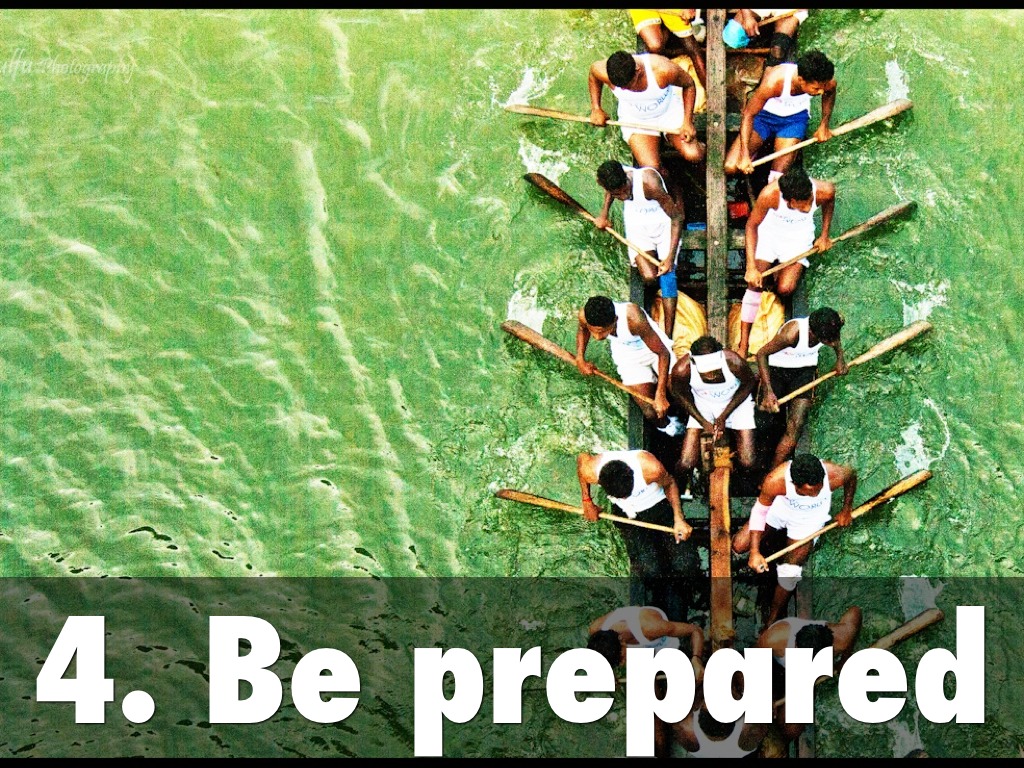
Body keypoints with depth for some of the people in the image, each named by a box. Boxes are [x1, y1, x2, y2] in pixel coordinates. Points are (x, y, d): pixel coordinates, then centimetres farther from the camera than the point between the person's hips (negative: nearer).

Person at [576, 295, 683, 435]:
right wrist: (580, 359, -9)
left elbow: (663, 353, -31)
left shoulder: (633, 318, -43)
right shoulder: (584, 316, -30)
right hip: (628, 359, 2)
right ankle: (665, 426, 27)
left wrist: (660, 395, -32)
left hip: (656, 348, -2)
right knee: (650, 412, -8)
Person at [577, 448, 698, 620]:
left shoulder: (651, 468, -34)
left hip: (658, 506, 0)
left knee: (686, 564, -18)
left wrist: (679, 519, -14)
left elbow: (669, 484, -9)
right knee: (649, 567, -25)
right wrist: (587, 501, 4)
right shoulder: (590, 471, -29)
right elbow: (581, 458, -2)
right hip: (625, 514, 0)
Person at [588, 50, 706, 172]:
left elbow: (689, 85, -13)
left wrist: (687, 122, -18)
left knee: (694, 156, -18)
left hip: (669, 111, 0)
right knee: (652, 169, -21)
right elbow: (593, 76, 0)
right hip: (635, 119, 0)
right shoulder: (603, 72, -28)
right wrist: (596, 109, -7)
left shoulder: (663, 69, -34)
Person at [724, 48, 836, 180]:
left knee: (778, 178, -17)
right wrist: (744, 156, -31)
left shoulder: (826, 83, -26)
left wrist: (824, 125, 0)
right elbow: (748, 115, -26)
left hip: (795, 118, 2)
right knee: (730, 166, -14)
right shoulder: (773, 81, -37)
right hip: (765, 115, -2)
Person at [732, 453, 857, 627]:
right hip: (780, 507, 1)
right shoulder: (776, 481, -40)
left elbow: (852, 474, -10)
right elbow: (759, 511, -21)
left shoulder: (834, 476, -38)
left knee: (790, 571, -13)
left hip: (810, 519, -1)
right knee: (739, 546, -6)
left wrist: (847, 509, 1)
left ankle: (772, 619, 11)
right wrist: (755, 552, -23)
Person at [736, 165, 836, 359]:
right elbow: (752, 225, -19)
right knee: (755, 283, -15)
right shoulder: (770, 194, -38)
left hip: (799, 237, 1)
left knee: (785, 289, -14)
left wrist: (825, 236, 3)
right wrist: (751, 267, -22)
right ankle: (743, 345, -6)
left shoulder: (824, 190, -33)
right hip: (769, 232, -1)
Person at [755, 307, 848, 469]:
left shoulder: (831, 325, -22)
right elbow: (762, 354, -23)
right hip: (776, 370, -3)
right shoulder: (792, 333, -36)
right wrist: (768, 392, -26)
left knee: (796, 426, -10)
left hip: (805, 370, 3)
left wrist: (840, 359, 1)